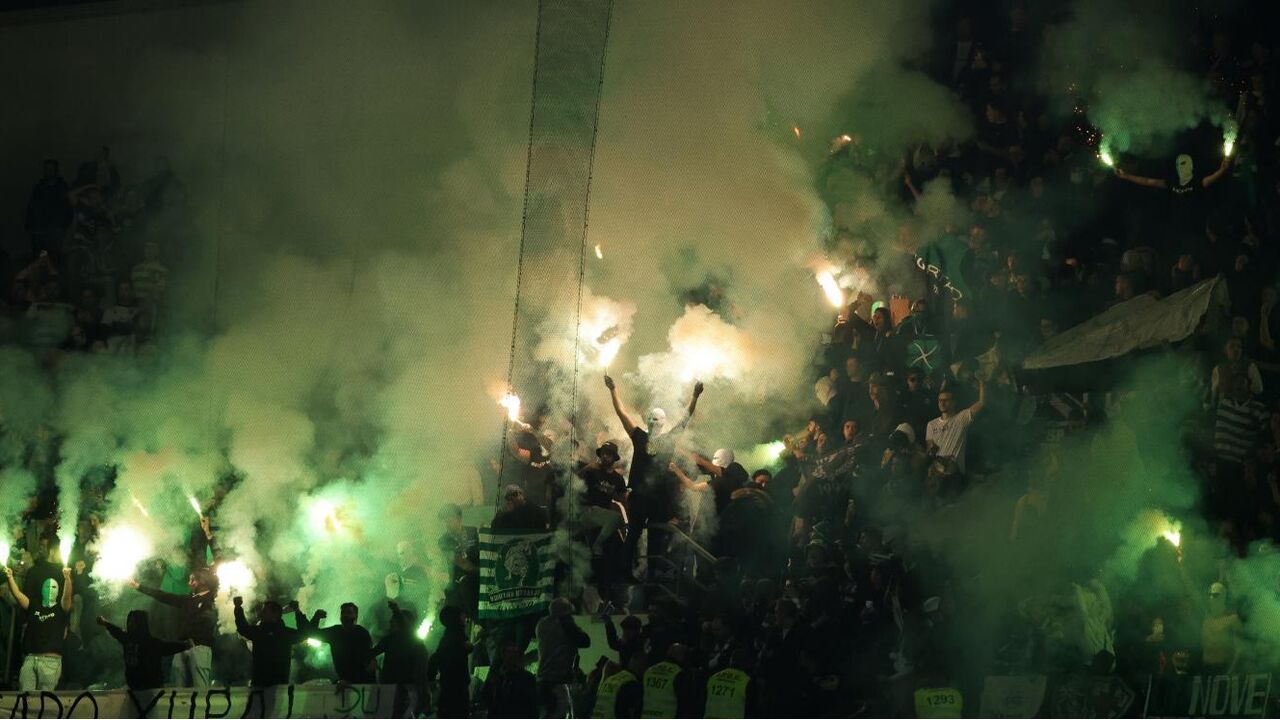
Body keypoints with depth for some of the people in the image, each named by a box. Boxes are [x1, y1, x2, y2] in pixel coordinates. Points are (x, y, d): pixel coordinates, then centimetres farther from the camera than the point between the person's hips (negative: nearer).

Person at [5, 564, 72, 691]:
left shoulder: (61, 609, 10)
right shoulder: (33, 607, 19)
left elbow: (67, 595, -10)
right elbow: (18, 594, 8)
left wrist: (67, 578, -29)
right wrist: (10, 577, -9)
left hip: (51, 660, -3)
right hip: (30, 658, 3)